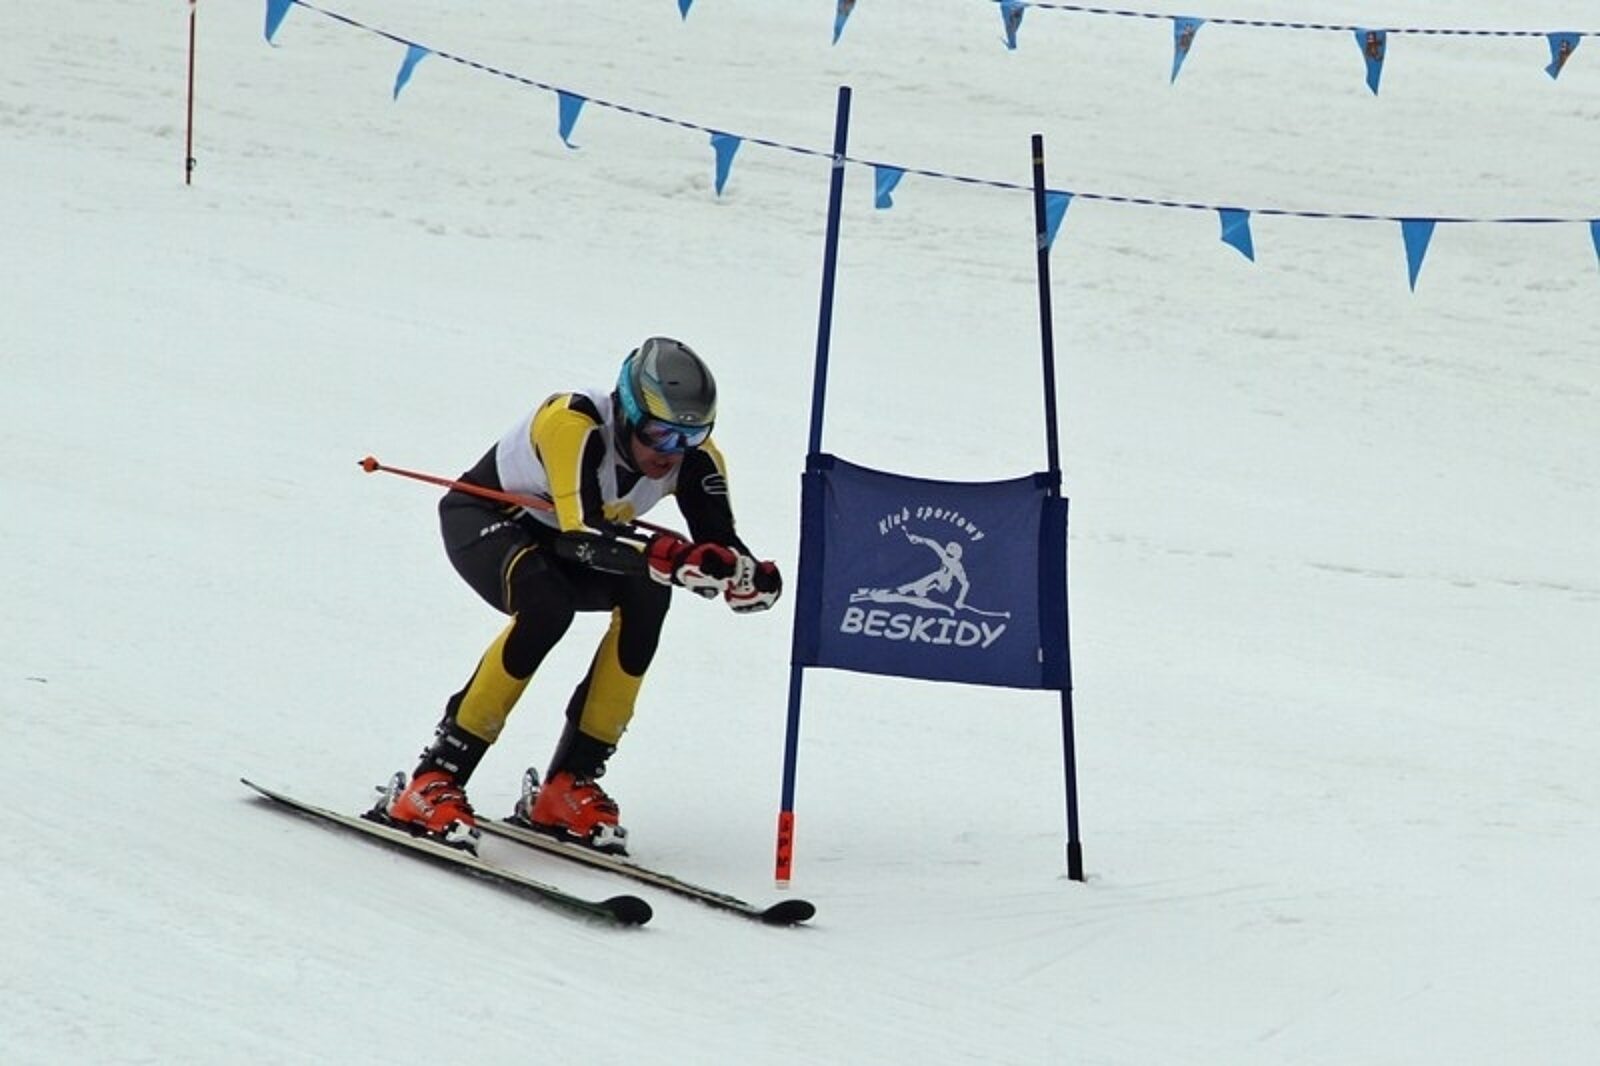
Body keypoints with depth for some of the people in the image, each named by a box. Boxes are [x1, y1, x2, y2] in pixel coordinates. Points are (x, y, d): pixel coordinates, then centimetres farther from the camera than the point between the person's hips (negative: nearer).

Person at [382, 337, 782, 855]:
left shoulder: (694, 459, -19)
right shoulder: (573, 424, -36)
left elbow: (721, 555, -23)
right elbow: (584, 537, -47)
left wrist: (754, 578, -47)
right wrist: (671, 558, -62)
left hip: (558, 543, 6)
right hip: (484, 518, -6)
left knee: (646, 594, -24)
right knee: (548, 603, -35)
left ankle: (570, 783, -15)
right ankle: (433, 782, -27)